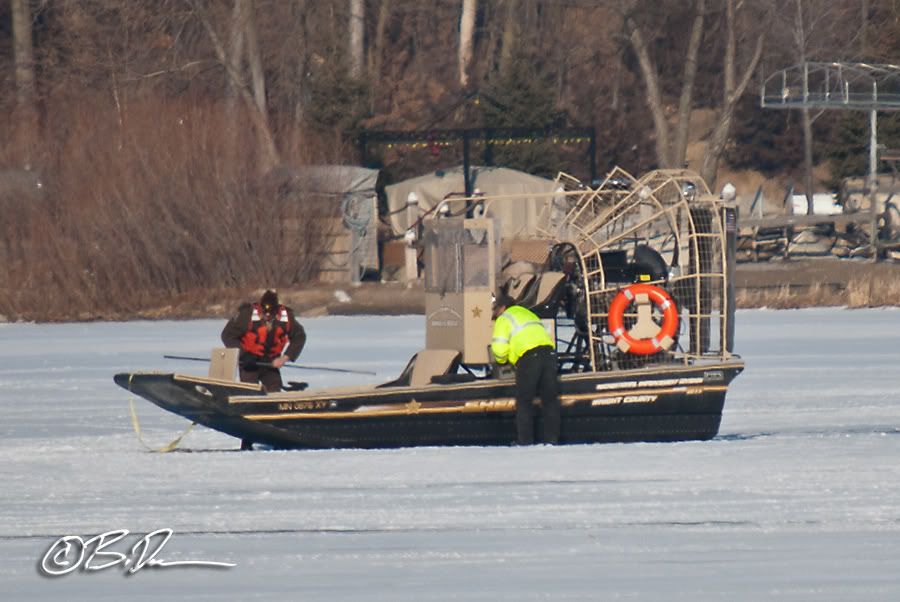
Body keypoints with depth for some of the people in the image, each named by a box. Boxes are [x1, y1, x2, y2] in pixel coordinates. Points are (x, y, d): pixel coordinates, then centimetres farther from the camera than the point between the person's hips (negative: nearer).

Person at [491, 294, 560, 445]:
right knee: (550, 400, 9)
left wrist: (501, 360, 19)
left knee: (524, 401, 2)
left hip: (528, 356, -6)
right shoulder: (528, 314, 31)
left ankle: (525, 442, -2)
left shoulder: (504, 319, 9)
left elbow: (499, 348, -3)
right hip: (548, 352, 6)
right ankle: (551, 439, 7)